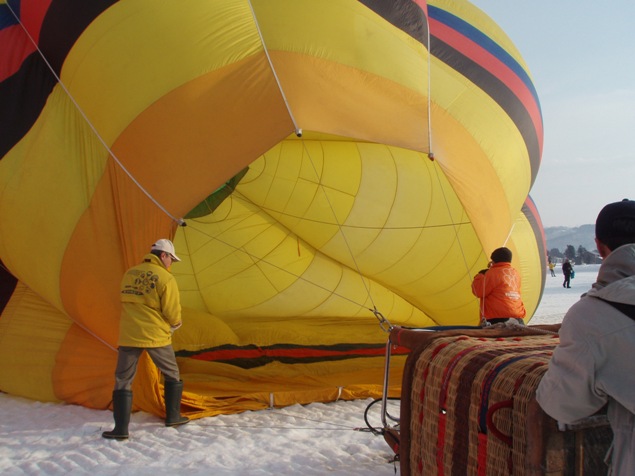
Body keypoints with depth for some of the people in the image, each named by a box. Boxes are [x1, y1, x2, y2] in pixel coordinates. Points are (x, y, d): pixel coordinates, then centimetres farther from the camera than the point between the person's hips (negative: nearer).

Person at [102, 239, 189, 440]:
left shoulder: (129, 274, 8)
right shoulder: (166, 278, -9)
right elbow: (173, 314, -10)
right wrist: (174, 324, 13)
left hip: (129, 335, 3)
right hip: (156, 336, -3)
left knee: (123, 380, 7)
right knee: (172, 375, 18)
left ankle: (121, 428, 1)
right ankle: (173, 416, 25)